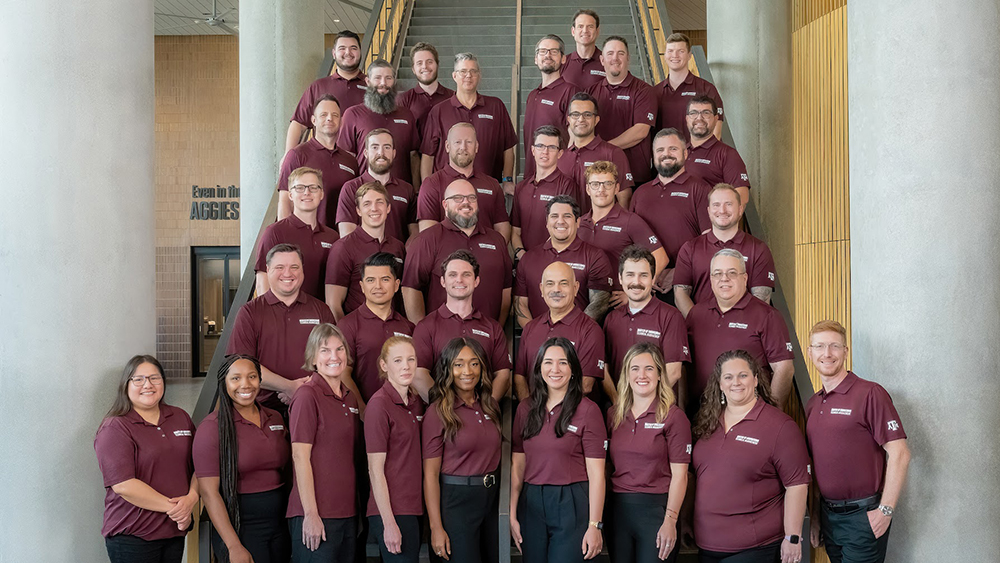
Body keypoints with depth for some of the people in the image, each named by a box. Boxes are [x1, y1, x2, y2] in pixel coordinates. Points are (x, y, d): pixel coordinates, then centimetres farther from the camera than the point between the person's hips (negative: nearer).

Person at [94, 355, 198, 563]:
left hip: (175, 532, 5)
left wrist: (191, 497, -10)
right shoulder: (114, 428, -8)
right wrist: (171, 507, -17)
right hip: (132, 537, -5)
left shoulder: (180, 417, 10)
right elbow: (123, 485, -18)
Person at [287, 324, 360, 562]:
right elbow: (300, 457, -12)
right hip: (316, 515, -7)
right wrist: (311, 514, -15)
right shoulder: (307, 395, -8)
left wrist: (357, 508, 13)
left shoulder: (350, 398, 13)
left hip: (347, 513, 7)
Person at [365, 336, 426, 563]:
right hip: (392, 511, -7)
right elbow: (375, 470, -13)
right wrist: (389, 523, -17)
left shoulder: (416, 402, 12)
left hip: (414, 508, 7)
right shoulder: (380, 404, -11)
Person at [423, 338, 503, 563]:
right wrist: (436, 528, -16)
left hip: (493, 496, 6)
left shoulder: (490, 406, 6)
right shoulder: (438, 412, -11)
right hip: (456, 500, -6)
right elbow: (430, 473, -12)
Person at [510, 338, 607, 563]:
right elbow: (517, 465, 8)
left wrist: (595, 525, -14)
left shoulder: (587, 410, -6)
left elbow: (596, 473, -10)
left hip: (572, 504, -4)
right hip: (531, 504, 4)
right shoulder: (526, 408, 7)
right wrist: (512, 515, 4)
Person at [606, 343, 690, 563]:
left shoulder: (673, 417, -5)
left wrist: (670, 520, -14)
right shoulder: (613, 415, 8)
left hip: (656, 508, -4)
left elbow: (679, 475, -7)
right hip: (617, 509, 4)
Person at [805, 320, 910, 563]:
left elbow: (899, 454, -14)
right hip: (828, 515, 6)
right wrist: (815, 515, 14)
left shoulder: (870, 393, -10)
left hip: (863, 516, -6)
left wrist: (885, 511, -16)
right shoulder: (812, 404, 10)